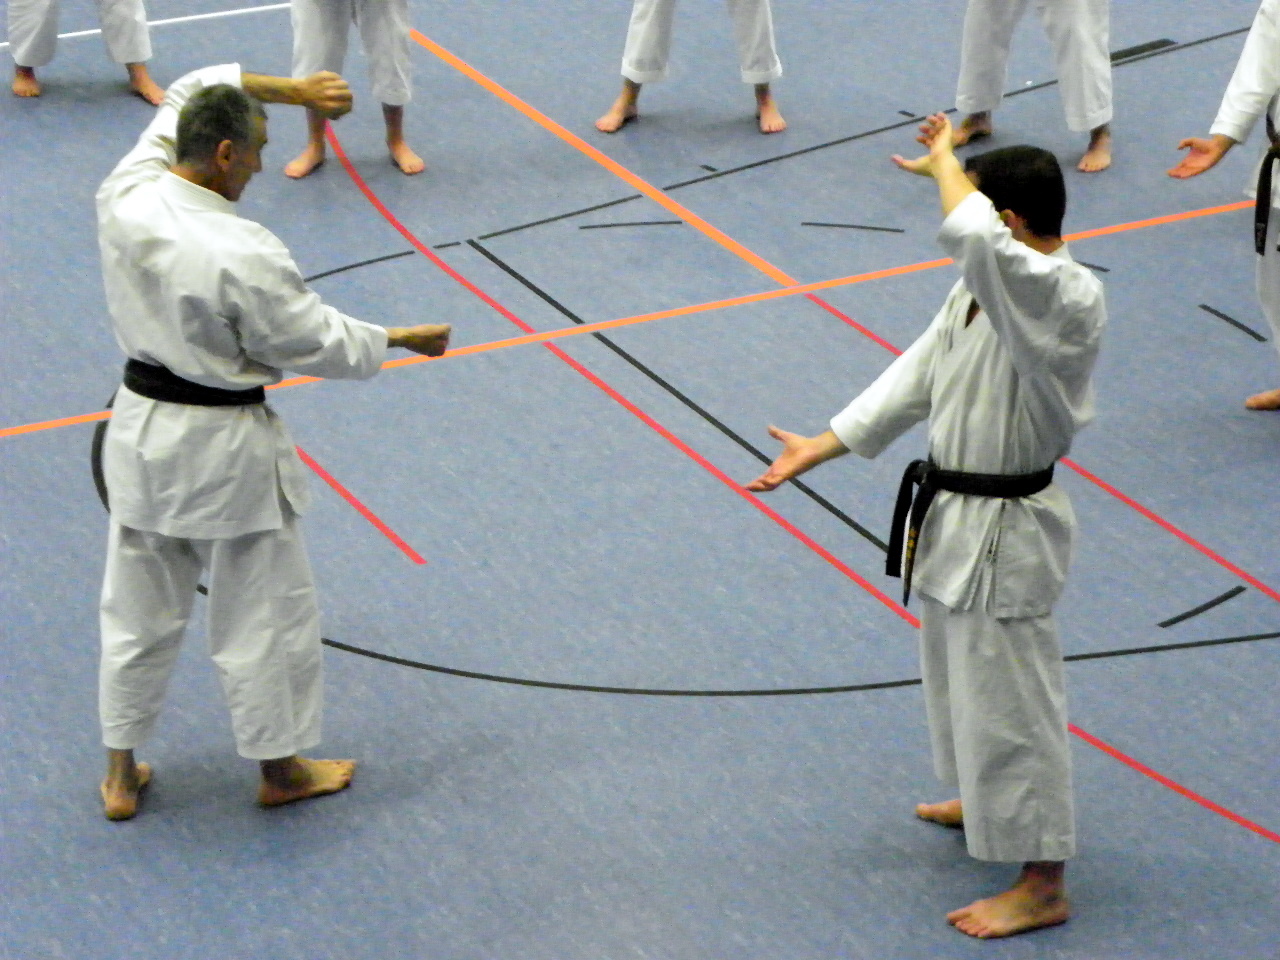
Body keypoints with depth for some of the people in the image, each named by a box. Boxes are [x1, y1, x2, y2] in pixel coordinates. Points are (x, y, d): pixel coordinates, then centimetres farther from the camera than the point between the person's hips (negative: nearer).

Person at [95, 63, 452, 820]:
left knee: (138, 611, 19)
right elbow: (318, 341, -13)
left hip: (140, 432, 6)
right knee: (265, 615, 14)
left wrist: (293, 91, 2)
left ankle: (122, 776, 30)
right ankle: (280, 769, 30)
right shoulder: (243, 256, -27)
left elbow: (192, 92, 6)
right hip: (222, 451, -6)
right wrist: (402, 340, 3)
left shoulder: (125, 196, -10)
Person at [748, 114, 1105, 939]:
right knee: (959, 677, 27)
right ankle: (988, 803, 51)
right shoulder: (988, 284, 2)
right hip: (954, 518, 10)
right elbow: (919, 376, 8)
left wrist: (944, 162, -24)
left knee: (1008, 695, 1)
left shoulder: (1068, 298, -28)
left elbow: (970, 234, -45)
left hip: (1002, 535, -10)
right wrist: (819, 449, 7)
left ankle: (1043, 886, 13)